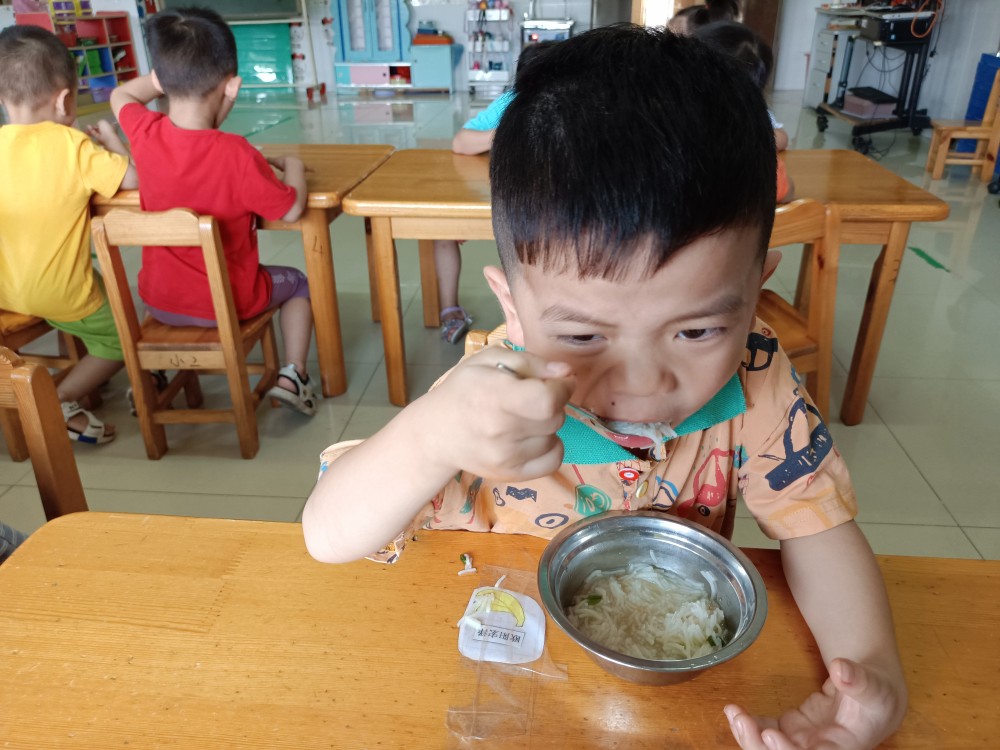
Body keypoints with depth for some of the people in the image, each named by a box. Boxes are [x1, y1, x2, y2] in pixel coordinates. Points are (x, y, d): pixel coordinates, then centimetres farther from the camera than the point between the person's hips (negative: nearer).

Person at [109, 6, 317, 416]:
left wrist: (170, 75, 14)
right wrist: (292, 166, 0)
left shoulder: (145, 133, -11)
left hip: (158, 302, 5)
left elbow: (121, 95, 12)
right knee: (298, 282, 23)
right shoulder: (236, 153, -26)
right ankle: (292, 375, 9)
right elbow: (290, 210, -17)